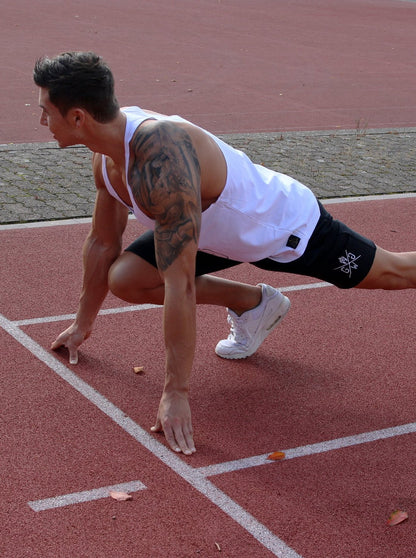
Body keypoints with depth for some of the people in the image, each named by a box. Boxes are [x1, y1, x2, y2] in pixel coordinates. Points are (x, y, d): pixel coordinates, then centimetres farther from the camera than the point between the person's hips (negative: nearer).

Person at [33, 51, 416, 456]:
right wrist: (83, 323, 12)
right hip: (223, 228, 7)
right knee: (124, 280, -5)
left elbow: (180, 286, -43)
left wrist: (176, 394, -40)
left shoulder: (162, 164, -43)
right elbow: (102, 243, 2)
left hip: (287, 222, -7)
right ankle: (253, 304, 13)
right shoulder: (108, 154, -14)